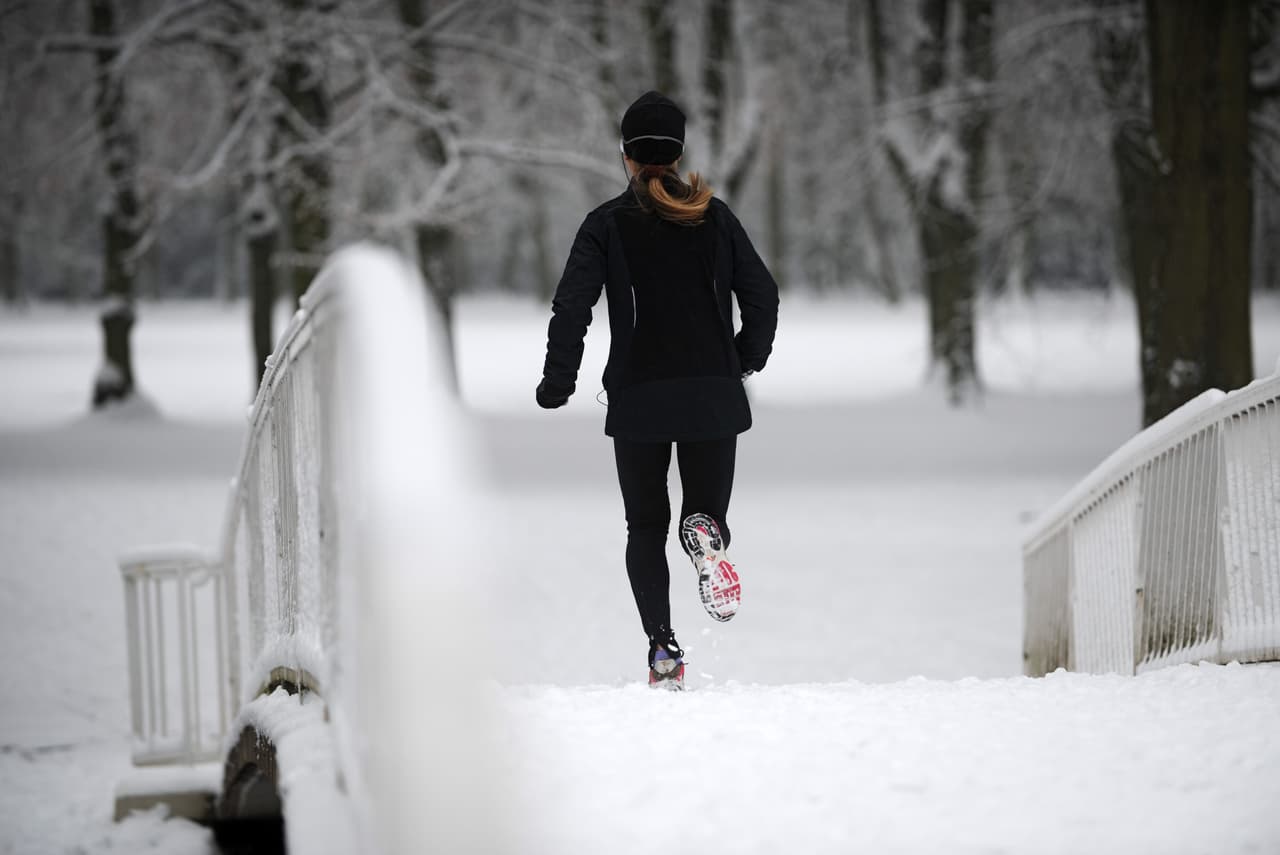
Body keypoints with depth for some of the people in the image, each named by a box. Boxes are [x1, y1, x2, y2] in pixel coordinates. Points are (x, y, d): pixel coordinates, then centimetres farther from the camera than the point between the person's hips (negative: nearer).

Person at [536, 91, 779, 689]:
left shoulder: (607, 224, -2)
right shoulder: (714, 217, 5)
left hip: (638, 398, -1)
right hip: (712, 394, 1)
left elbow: (572, 307, -8)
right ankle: (705, 534, -28)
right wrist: (745, 362, 19)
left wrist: (558, 383, 1)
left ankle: (662, 646, -5)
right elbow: (761, 294, 5)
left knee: (645, 526, 12)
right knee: (707, 511, 11)